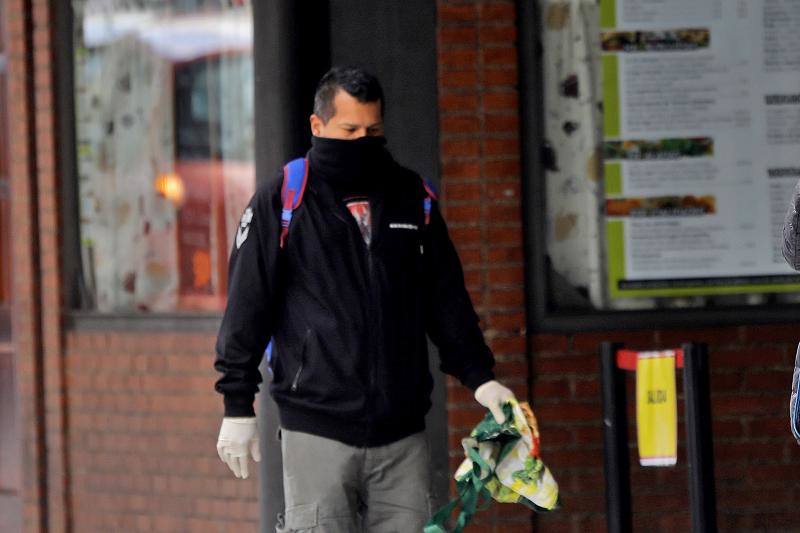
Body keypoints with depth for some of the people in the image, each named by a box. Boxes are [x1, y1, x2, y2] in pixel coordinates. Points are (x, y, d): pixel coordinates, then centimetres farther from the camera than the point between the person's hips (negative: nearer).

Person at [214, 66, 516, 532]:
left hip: (402, 432, 4)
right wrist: (238, 406, -2)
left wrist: (479, 375, 10)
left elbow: (447, 297, 19)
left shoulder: (412, 197, 12)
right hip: (317, 432, -4)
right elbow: (247, 306, 1)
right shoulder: (281, 201, 1)